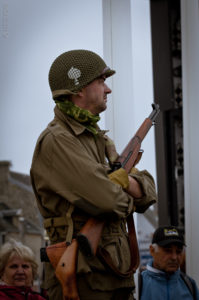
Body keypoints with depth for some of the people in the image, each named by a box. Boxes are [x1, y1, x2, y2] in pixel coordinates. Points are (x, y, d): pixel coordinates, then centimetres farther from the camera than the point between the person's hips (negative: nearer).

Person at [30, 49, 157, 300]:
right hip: (82, 278, -8)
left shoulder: (99, 139, 17)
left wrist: (127, 181, -8)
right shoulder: (55, 141, -12)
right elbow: (106, 199, -22)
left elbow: (149, 193, 14)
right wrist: (126, 200, 0)